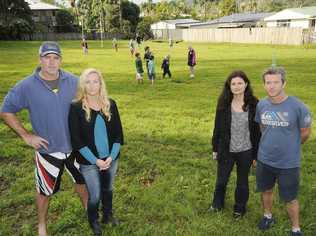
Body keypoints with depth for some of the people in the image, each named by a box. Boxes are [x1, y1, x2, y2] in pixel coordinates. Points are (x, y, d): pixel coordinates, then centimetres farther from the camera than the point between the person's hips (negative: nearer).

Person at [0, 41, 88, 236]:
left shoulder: (74, 82, -8)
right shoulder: (26, 86, -14)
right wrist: (26, 136, -10)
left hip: (75, 146, 2)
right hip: (48, 149, -2)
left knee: (82, 180, 21)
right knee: (45, 191, 14)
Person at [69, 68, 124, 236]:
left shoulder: (110, 104, -3)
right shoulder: (76, 107, -12)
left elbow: (118, 133, -1)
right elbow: (76, 139, -13)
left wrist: (111, 157, -11)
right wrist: (95, 160, -16)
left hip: (111, 159, 3)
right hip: (89, 162, -3)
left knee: (108, 189, 21)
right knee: (95, 195, 9)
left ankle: (108, 215, 48)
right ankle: (93, 221, 39)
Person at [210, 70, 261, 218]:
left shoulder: (253, 104, -11)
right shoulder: (224, 104, -8)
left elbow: (257, 130, -5)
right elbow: (217, 127, 0)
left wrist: (256, 153, -3)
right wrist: (215, 148, 3)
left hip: (246, 151, -1)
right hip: (226, 150, 1)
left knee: (242, 182, 18)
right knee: (221, 180, 17)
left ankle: (240, 208, 43)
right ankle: (217, 203, 45)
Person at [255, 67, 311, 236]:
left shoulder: (297, 107, -19)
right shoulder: (261, 105, -6)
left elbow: (305, 132, -4)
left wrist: (290, 147, 9)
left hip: (289, 163, -4)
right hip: (264, 160, 4)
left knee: (290, 199, 11)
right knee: (266, 191, 22)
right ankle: (268, 217, 48)